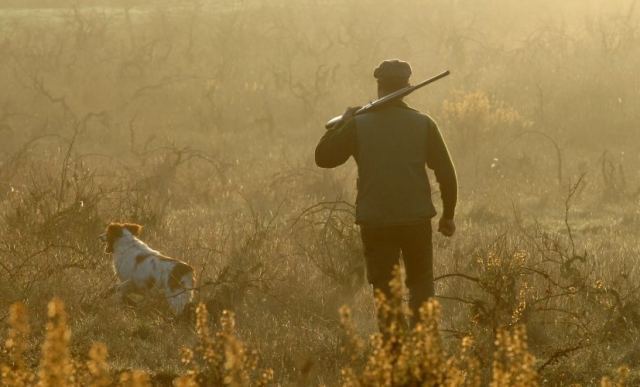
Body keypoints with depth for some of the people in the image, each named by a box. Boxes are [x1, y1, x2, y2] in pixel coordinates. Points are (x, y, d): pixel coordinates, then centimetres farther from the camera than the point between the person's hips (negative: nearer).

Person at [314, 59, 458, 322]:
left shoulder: (358, 125, -4)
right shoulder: (423, 124, -1)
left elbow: (323, 157, 4)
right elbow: (446, 173, 2)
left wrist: (343, 123, 15)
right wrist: (448, 215, 13)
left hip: (375, 224, -1)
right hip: (416, 220, 1)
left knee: (385, 291, 8)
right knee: (421, 284, 13)